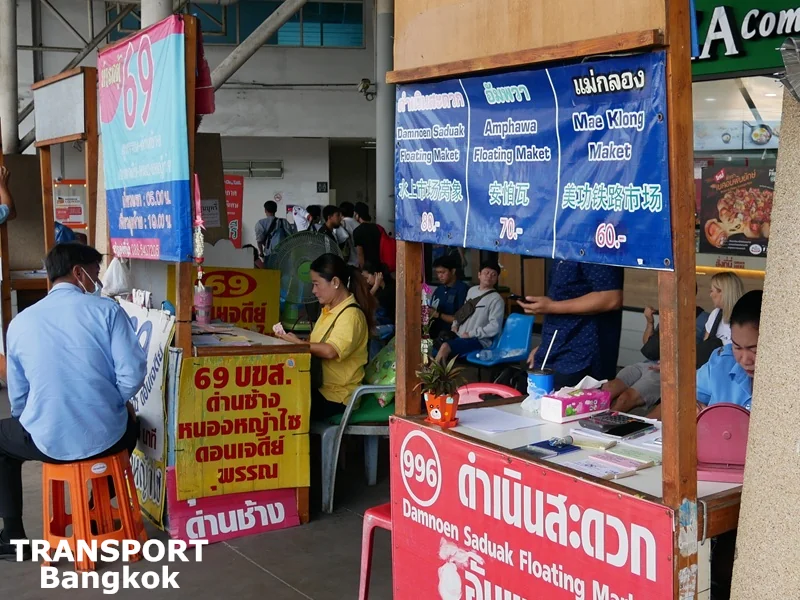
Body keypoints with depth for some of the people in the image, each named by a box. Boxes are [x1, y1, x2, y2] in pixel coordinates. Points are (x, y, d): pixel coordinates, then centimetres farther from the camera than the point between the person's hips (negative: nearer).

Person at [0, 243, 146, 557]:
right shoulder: (106, 309, -5)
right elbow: (132, 374, -11)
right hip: (105, 437, 0)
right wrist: (111, 405, 9)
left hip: (49, 442, 0)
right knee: (129, 423, 36)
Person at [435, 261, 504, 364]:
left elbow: (495, 327, -18)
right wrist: (455, 325, 9)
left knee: (445, 347, -28)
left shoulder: (496, 299, -10)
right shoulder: (472, 290, 14)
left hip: (479, 340, -8)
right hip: (459, 335, 8)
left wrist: (470, 334, -16)